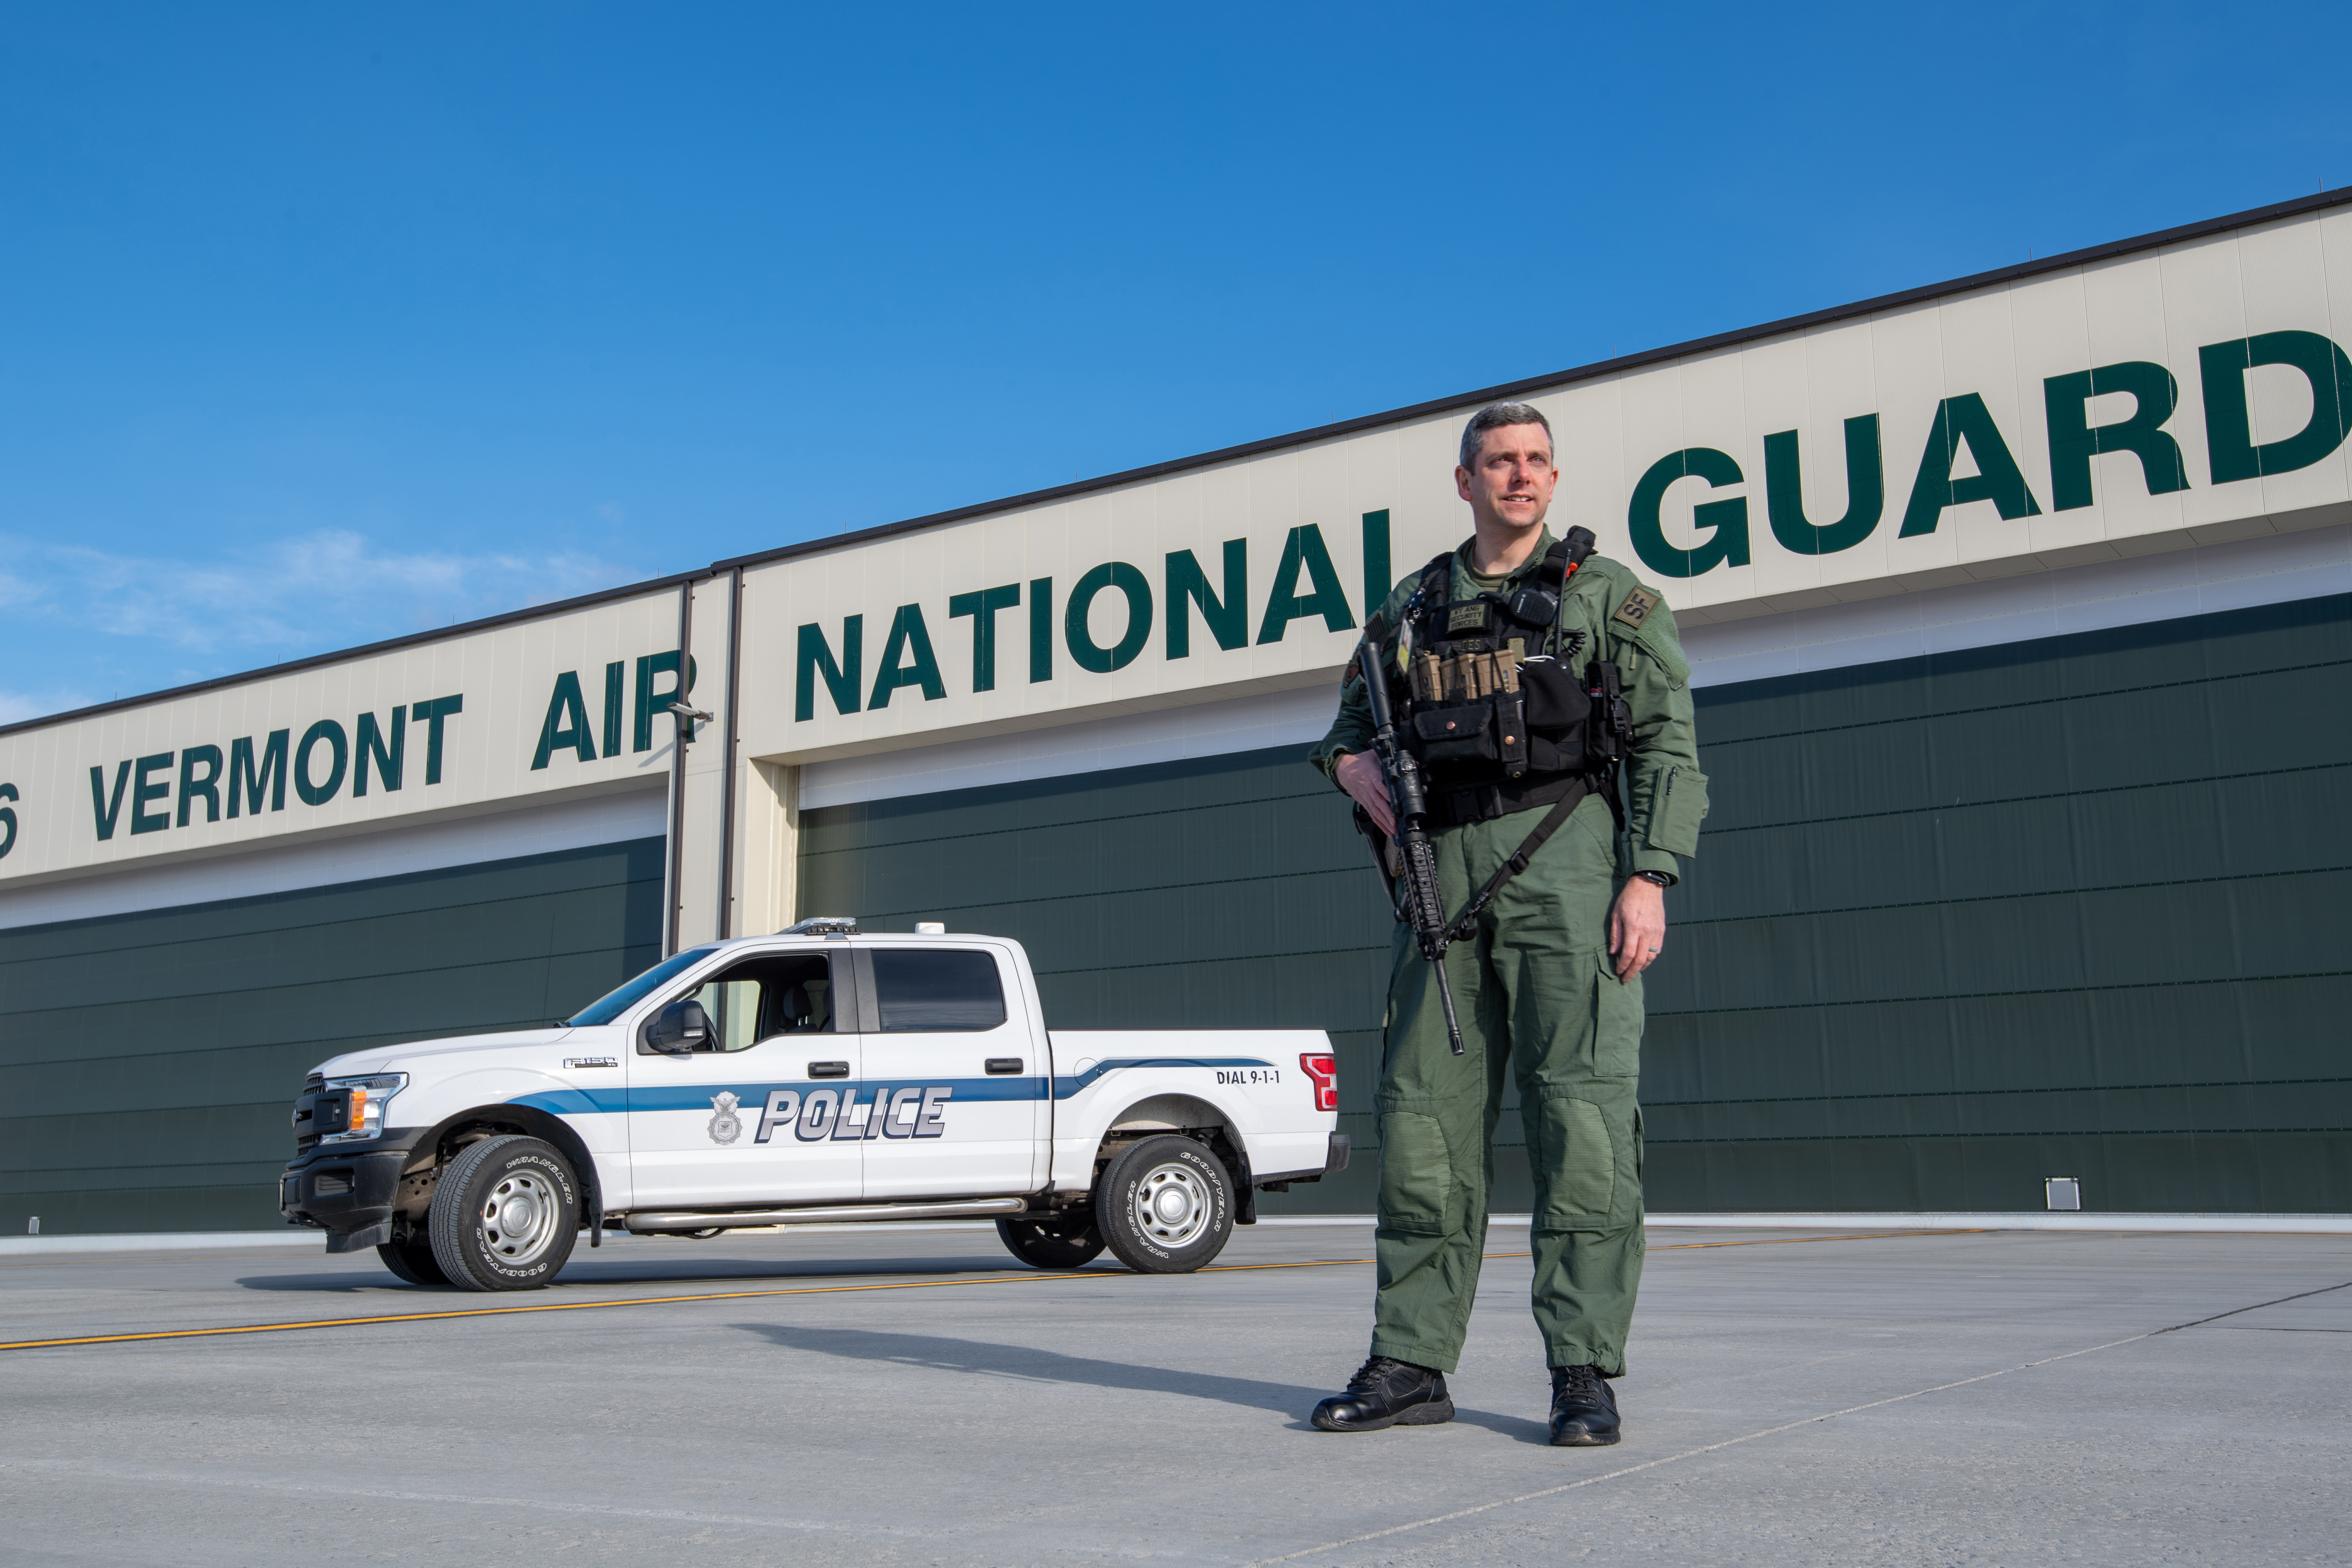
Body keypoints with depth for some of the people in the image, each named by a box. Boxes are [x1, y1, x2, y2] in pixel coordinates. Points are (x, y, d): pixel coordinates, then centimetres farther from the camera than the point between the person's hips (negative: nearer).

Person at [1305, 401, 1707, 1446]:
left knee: (1580, 1111, -9)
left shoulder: (1607, 595, 9)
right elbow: (1349, 722, 28)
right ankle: (1412, 1365, 10)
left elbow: (1667, 747, 1)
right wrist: (1351, 763, 4)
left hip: (1564, 856, -4)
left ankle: (1584, 1373, -2)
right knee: (1424, 1111, 3)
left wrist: (1650, 877, -11)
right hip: (1443, 870, 4)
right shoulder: (1412, 608, 20)